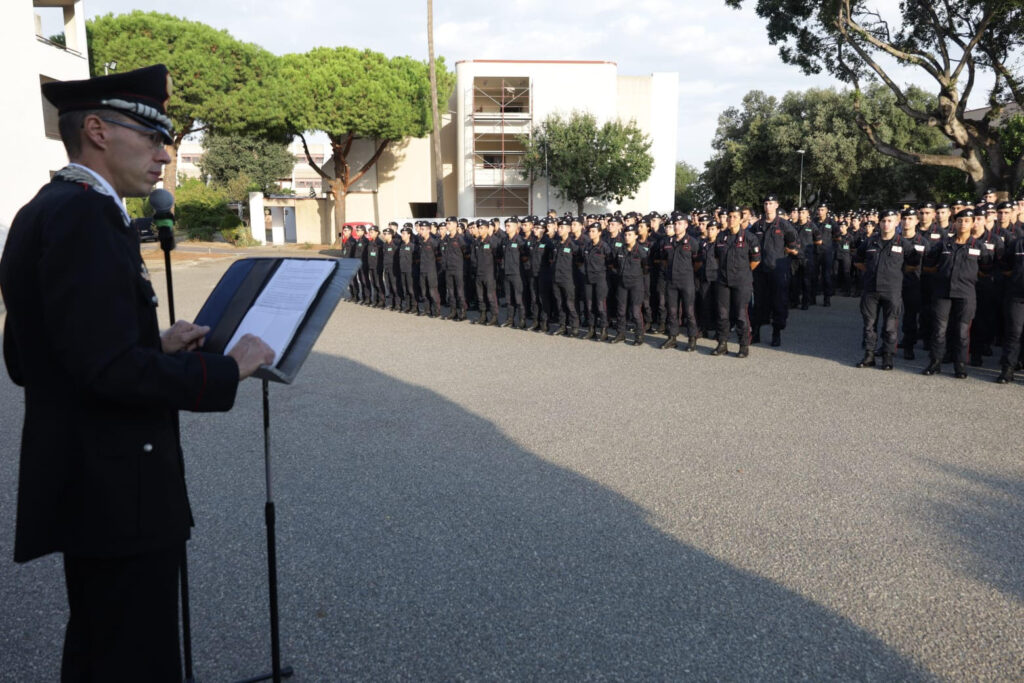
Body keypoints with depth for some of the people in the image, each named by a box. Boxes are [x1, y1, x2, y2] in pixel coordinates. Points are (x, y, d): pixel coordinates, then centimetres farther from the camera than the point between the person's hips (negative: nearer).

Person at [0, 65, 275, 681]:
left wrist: (156, 346, 9)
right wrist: (228, 369, -16)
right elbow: (111, 368, -27)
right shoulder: (83, 215, -19)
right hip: (118, 490, -11)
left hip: (86, 484, 11)